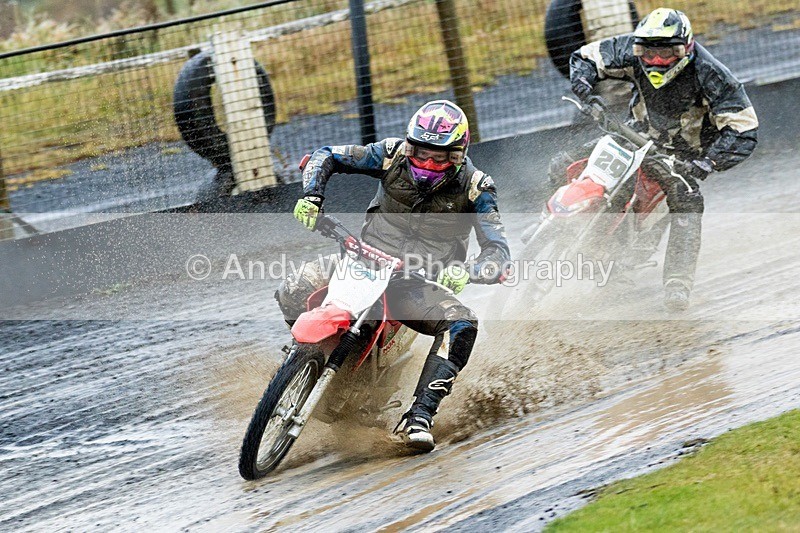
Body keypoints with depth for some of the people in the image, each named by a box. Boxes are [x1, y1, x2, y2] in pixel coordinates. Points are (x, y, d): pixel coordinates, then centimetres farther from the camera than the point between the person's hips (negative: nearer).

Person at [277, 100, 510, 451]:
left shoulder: (474, 188, -9)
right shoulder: (393, 155, -5)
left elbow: (498, 250, -15)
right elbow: (326, 156, 3)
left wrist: (465, 273, -37)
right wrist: (312, 195, -17)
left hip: (421, 282, -2)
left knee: (462, 325, -33)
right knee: (292, 294, -20)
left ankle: (419, 417, -33)